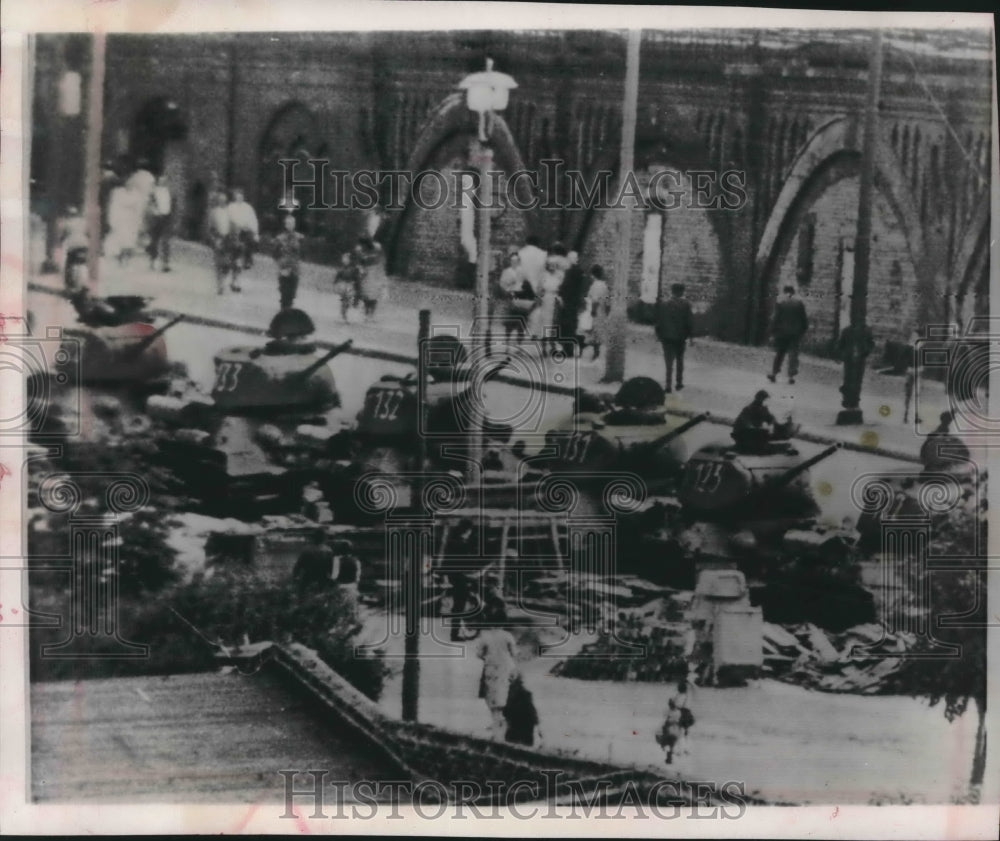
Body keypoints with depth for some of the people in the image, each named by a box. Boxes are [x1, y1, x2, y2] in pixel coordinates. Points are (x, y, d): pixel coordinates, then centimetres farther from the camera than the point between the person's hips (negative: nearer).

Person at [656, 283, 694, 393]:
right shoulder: (686, 304, -8)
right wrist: (689, 335, 5)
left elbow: (659, 321, -3)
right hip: (681, 337, 0)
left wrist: (659, 335, 6)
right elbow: (690, 321, -6)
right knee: (680, 360, 17)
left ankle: (668, 385, -3)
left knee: (669, 361, 3)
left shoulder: (664, 304, -5)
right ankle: (679, 383, 20)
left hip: (667, 337, 0)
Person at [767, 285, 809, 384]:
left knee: (779, 353, 11)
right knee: (793, 354, 4)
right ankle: (791, 375, -2)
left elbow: (776, 319, -7)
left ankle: (774, 373, 11)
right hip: (796, 333, 1)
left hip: (782, 332, -1)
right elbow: (804, 319, 2)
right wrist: (803, 330, 12)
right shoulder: (799, 304, -1)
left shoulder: (780, 304, -7)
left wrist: (773, 331, 0)